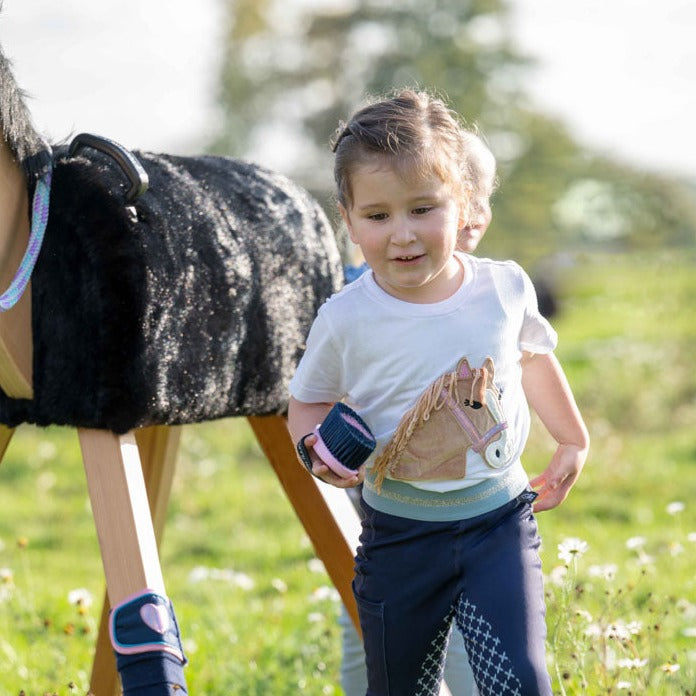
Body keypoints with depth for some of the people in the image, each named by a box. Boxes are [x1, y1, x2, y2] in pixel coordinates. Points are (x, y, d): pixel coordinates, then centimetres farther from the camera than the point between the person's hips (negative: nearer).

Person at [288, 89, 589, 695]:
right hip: (400, 534, 0)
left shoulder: (505, 288, -6)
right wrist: (320, 449, -17)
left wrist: (573, 440, 27)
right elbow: (309, 400, 5)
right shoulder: (346, 320, -12)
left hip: (499, 519, 0)